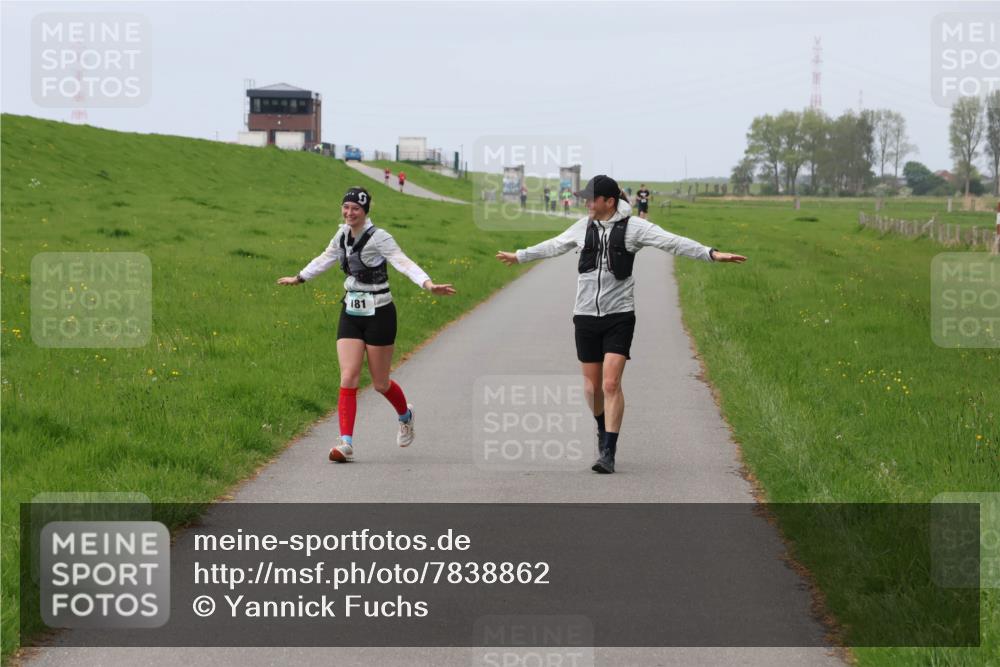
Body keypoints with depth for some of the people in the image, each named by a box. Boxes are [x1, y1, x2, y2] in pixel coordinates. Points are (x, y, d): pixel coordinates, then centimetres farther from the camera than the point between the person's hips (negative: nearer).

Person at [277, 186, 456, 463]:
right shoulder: (343, 235, 5)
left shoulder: (378, 237, -14)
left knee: (380, 383, 6)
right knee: (348, 378, -8)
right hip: (351, 314, 5)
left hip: (379, 314, -5)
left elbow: (403, 263, -28)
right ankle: (346, 443, -11)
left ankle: (405, 416, 38)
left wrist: (428, 284, -44)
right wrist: (298, 278, 36)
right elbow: (325, 260, 25)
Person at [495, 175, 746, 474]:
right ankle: (603, 430, 36)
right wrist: (520, 256, 37)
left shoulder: (633, 227, -7)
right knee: (592, 385, 8)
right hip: (586, 315, 4)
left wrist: (712, 253, -27)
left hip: (619, 315, -4)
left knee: (611, 384, -13)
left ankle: (608, 453, -11)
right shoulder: (584, 227, 8)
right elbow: (554, 246, 25)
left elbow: (673, 242, -16)